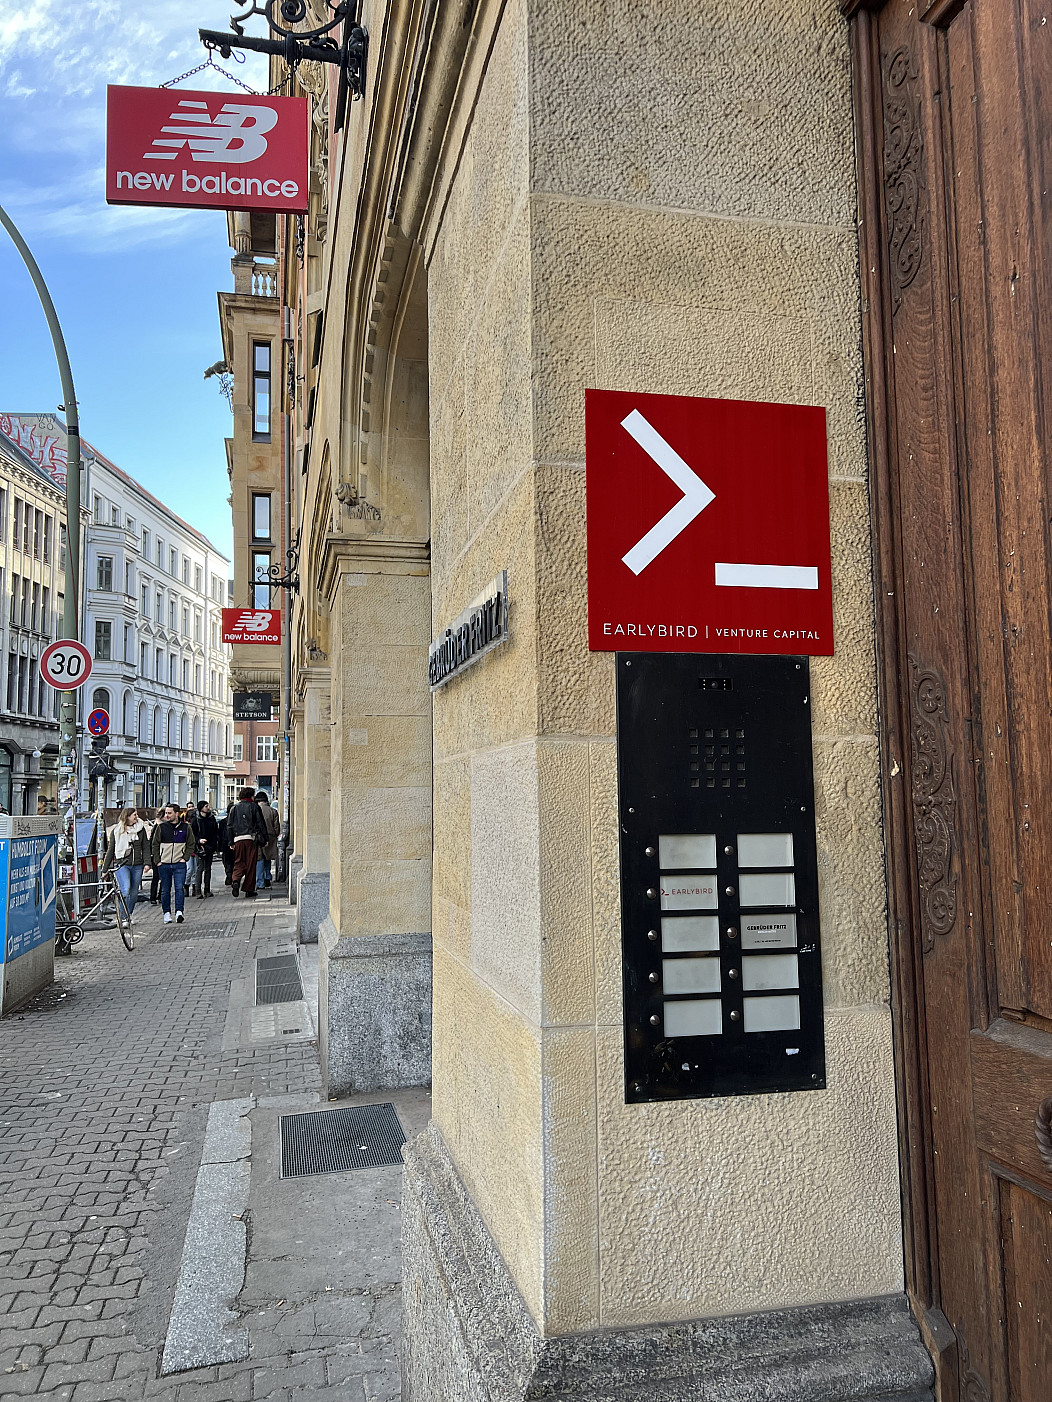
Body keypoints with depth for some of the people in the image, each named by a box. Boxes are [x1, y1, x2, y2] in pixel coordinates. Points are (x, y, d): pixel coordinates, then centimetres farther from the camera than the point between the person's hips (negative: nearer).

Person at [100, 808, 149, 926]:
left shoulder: (141, 829, 7)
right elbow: (110, 850, 7)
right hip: (121, 864, -3)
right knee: (125, 890, -20)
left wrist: (147, 862, -4)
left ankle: (129, 915, 26)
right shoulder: (116, 830, 1)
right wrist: (105, 869, 8)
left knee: (134, 893, 8)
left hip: (137, 865, 3)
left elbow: (146, 847, 10)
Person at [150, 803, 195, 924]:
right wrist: (157, 861, 0)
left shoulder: (186, 827, 3)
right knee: (165, 890, 5)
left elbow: (191, 845, 10)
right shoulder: (161, 827, 4)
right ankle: (167, 913, 13)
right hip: (164, 864, 1)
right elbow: (155, 845, 8)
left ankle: (179, 912, -12)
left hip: (179, 864, -1)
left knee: (180, 888, -11)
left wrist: (184, 858, -1)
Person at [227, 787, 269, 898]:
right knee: (251, 864, 3)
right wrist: (264, 839, 4)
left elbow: (229, 826, 10)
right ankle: (249, 890, 6)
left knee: (239, 863, 9)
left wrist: (231, 842, 13)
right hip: (252, 838, -3)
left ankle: (235, 880, -19)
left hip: (238, 839, 3)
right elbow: (261, 823, -1)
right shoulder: (254, 806, 2)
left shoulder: (234, 808, 11)